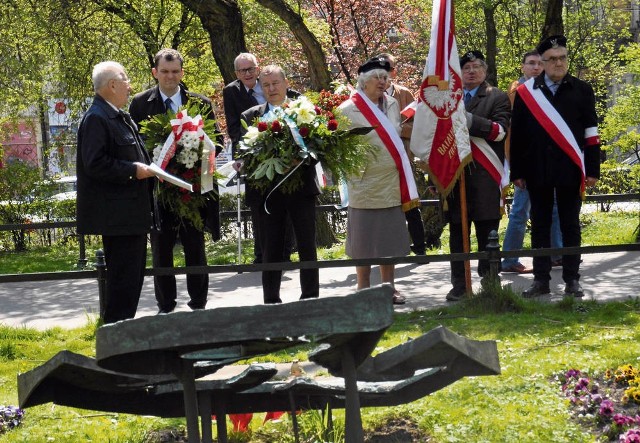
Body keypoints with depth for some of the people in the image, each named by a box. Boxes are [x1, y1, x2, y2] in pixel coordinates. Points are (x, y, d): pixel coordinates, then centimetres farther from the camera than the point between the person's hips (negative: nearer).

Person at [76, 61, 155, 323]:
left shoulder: (119, 117, 15)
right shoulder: (97, 118, -16)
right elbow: (95, 163, -24)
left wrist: (144, 168, 10)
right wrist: (133, 171, -19)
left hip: (131, 213, 11)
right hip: (117, 215, -11)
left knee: (133, 272, 17)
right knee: (122, 275, -7)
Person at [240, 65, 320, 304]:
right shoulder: (250, 117, 6)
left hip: (302, 187, 0)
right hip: (267, 192, 0)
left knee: (307, 247, 5)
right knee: (271, 250, 6)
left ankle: (310, 299, 15)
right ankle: (271, 301, 14)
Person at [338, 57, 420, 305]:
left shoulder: (392, 105, 11)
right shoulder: (349, 110, -6)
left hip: (392, 183, 5)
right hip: (364, 183, -5)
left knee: (389, 238, 9)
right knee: (364, 239, 1)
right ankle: (363, 290, 9)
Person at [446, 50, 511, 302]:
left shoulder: (498, 98, 7)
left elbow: (500, 130, -6)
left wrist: (468, 119, -16)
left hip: (485, 175, -3)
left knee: (487, 230, -1)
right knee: (457, 230, 3)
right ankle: (459, 284, 7)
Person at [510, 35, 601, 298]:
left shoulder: (582, 90, 5)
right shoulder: (525, 93, 4)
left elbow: (591, 134, 4)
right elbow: (517, 136, 5)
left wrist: (592, 169, -1)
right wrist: (517, 172, 2)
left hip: (570, 170, 0)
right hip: (537, 171, 1)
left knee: (570, 225, 5)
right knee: (540, 226, 6)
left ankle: (572, 280, 10)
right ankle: (541, 279, 12)